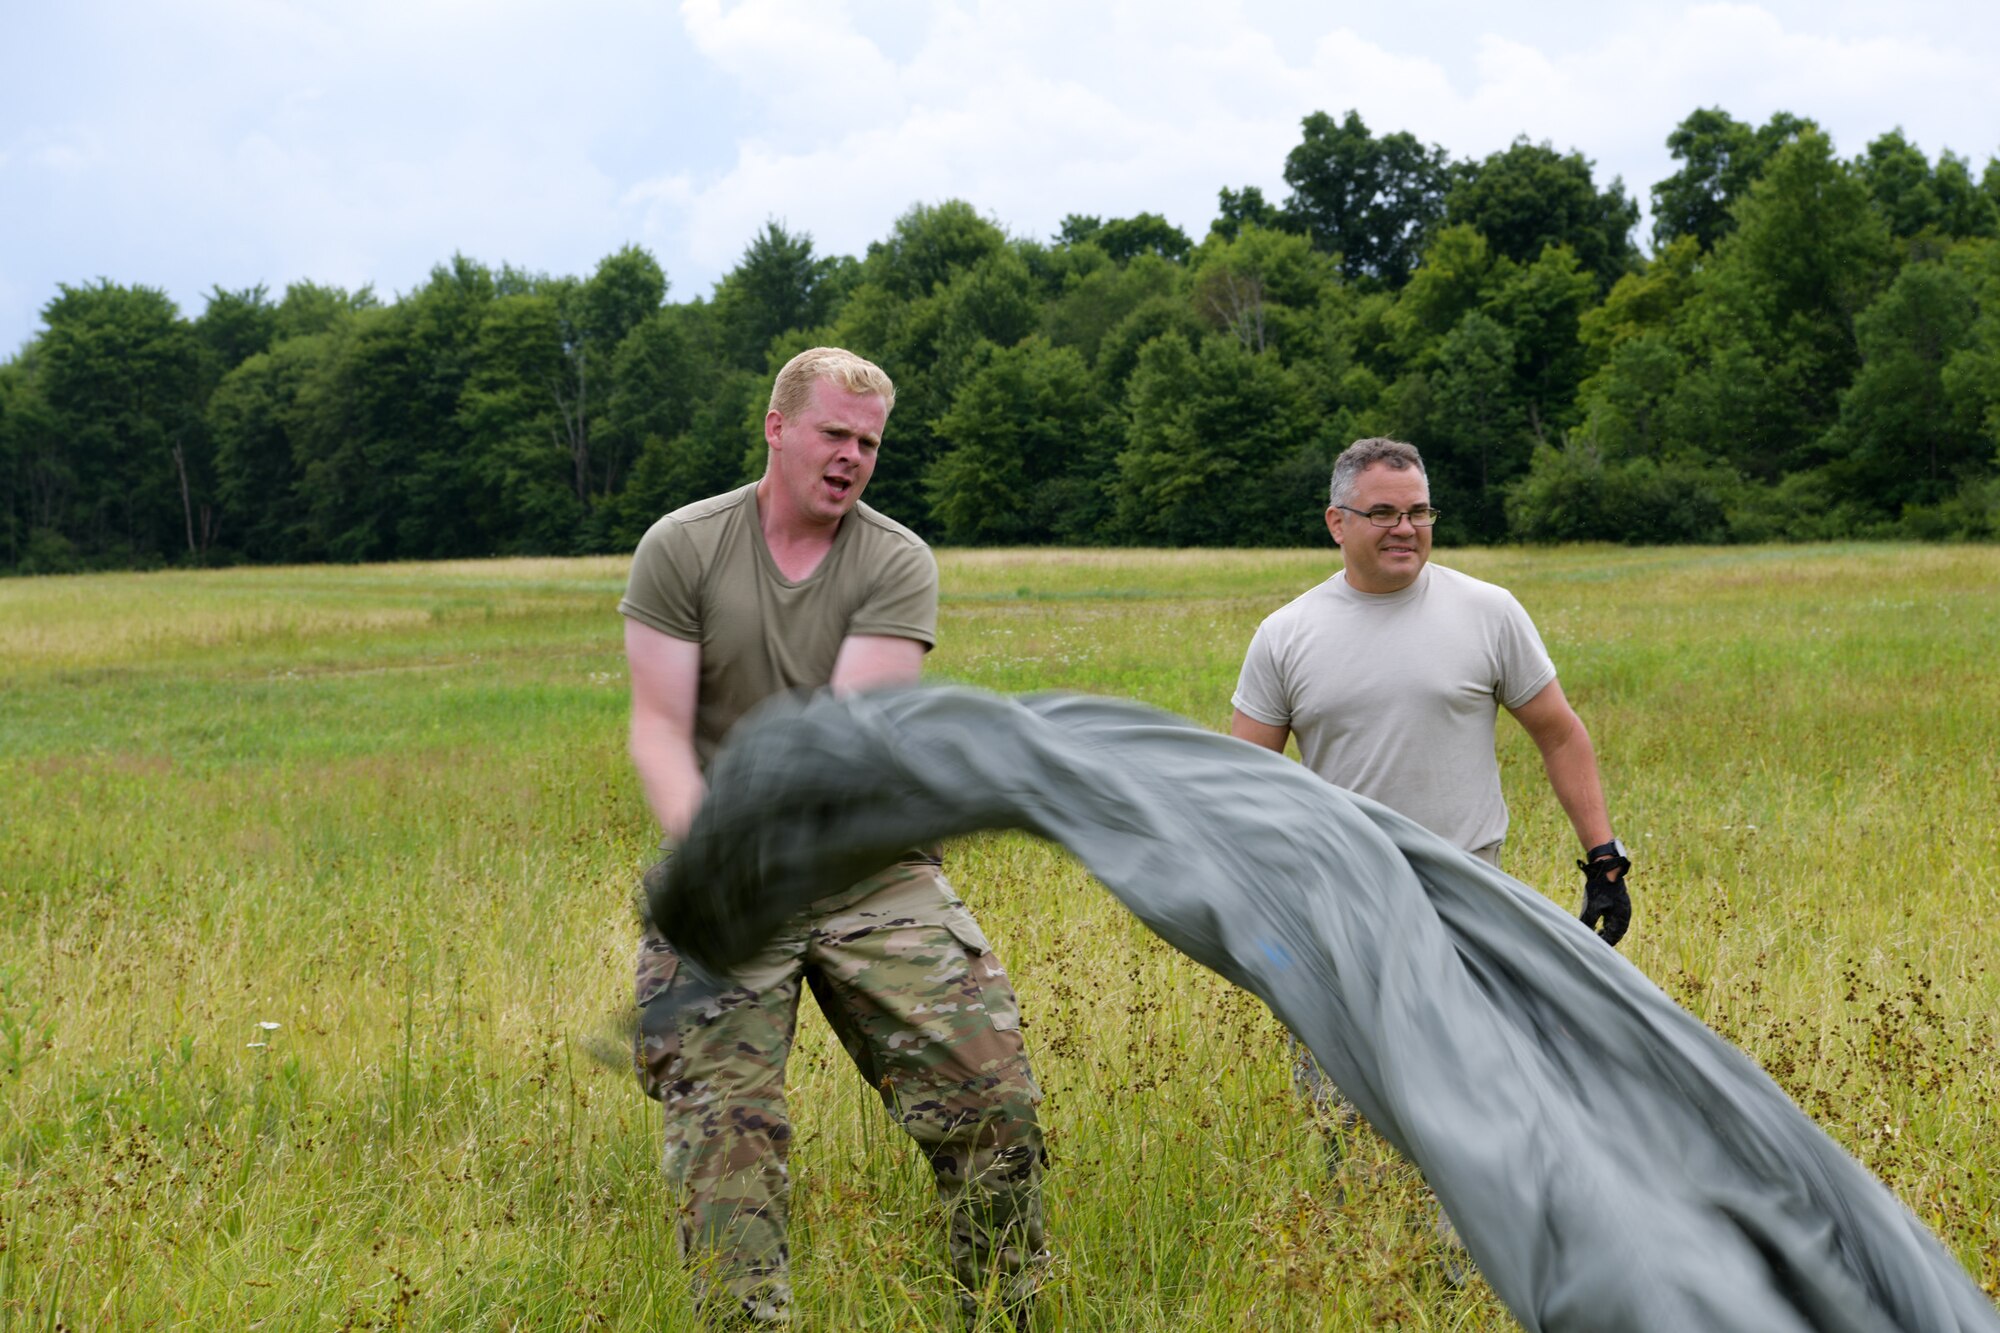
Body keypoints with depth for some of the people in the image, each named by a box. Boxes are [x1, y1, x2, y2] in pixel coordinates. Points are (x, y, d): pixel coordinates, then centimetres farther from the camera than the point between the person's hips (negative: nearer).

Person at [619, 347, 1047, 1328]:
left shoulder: (898, 563, 1)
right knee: (723, 1131, -10)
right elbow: (659, 730, -6)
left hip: (872, 873, 1)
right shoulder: (681, 549, 0)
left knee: (990, 1094, -3)